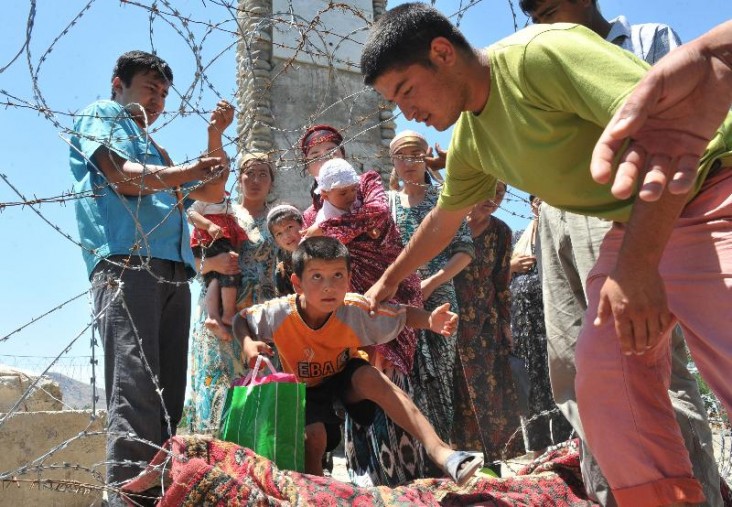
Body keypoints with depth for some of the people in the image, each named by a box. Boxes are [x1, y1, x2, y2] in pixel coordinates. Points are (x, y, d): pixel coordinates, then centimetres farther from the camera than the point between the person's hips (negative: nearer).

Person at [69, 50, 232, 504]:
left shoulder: (154, 149, 36)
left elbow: (213, 193, 32)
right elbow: (125, 176, -4)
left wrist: (215, 136, 22)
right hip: (126, 262, -8)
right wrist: (188, 171, -1)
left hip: (173, 273, 8)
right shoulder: (101, 115, 16)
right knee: (136, 386, -21)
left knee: (167, 394, 0)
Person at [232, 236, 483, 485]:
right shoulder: (279, 313, -27)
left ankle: (439, 450, -40)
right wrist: (247, 343, -30)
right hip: (307, 389, 1)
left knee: (369, 375, -35)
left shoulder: (356, 310, -28)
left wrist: (431, 320, -41)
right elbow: (241, 319, -8)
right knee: (313, 437, -30)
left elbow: (404, 314, -18)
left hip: (348, 379, 0)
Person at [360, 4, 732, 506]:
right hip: (632, 224, 8)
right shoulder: (469, 142, 7)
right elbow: (442, 221, 24)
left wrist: (636, 266, -30)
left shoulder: (541, 53, -22)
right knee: (608, 380, -1)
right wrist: (387, 281, 33)